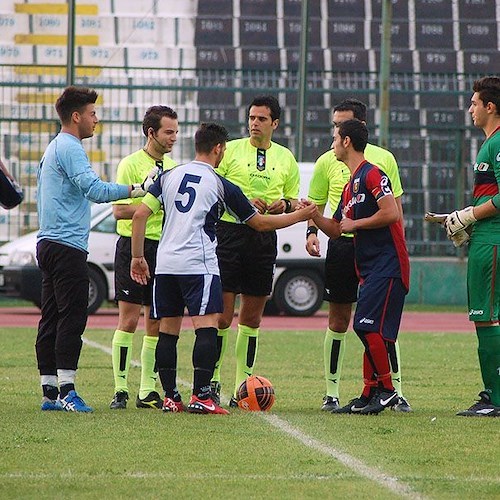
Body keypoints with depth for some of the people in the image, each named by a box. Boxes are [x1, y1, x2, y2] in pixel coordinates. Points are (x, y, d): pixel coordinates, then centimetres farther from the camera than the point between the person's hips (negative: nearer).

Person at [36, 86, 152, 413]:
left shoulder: (53, 149, 21)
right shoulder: (70, 149, -11)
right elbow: (95, 189, -22)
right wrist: (138, 189, -23)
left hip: (49, 243, 10)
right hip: (67, 246, -10)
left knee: (52, 319, 8)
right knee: (72, 317, -11)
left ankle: (50, 392, 8)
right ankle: (66, 391, -15)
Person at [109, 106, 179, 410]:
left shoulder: (173, 167, 14)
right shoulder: (131, 164, -6)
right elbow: (120, 210, -13)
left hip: (164, 249, 6)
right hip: (134, 246, -6)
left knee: (156, 322, 6)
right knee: (129, 319, -6)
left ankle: (148, 391, 11)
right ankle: (120, 390, -2)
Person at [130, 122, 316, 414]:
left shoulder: (169, 176, 12)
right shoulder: (221, 185, 1)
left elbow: (140, 215, 6)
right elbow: (260, 223, 8)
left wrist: (138, 257, 14)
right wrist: (301, 216, 19)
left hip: (166, 263, 5)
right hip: (199, 266, -5)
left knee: (168, 331, 9)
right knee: (207, 328, -9)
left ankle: (170, 397, 10)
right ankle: (201, 396, -19)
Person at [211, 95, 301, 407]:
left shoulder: (285, 158, 13)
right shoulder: (231, 150, 2)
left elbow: (294, 201, 20)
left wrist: (284, 205, -4)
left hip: (265, 239, 4)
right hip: (230, 233, -4)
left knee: (252, 318, 7)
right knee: (223, 315, -7)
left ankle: (243, 385, 13)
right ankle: (212, 381, -1)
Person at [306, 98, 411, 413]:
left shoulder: (383, 158, 6)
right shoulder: (327, 162, 5)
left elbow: (396, 205, 11)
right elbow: (316, 204, 12)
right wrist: (312, 231, -6)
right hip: (342, 245, 0)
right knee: (339, 320, 3)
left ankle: (397, 392, 4)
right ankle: (332, 392, 10)